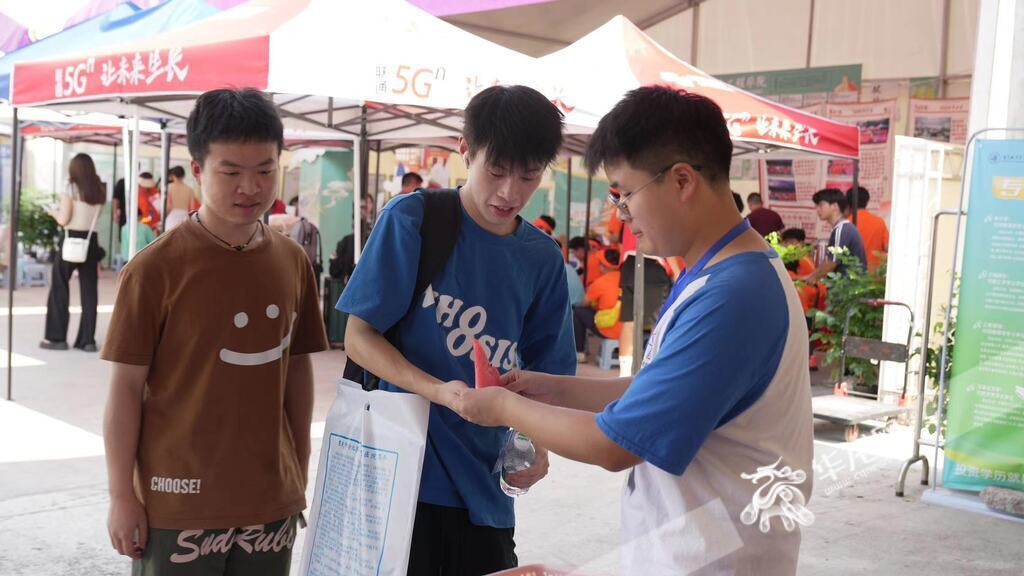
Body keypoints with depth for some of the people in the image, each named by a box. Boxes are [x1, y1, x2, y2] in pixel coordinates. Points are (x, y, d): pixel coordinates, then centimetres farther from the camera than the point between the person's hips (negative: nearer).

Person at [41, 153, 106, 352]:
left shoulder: (71, 188, -7)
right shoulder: (99, 190, 8)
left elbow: (64, 219, -10)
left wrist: (54, 211, 11)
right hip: (91, 240, 4)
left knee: (59, 289, 6)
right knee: (89, 291, 5)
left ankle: (57, 337, 8)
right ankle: (87, 339, 5)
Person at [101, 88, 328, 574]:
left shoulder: (293, 262, 2)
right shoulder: (154, 268, -11)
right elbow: (126, 386, -8)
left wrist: (301, 472, 11)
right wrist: (122, 495, -7)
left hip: (271, 497, 4)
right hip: (179, 500, -4)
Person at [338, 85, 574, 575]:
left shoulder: (543, 259, 3)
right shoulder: (411, 219, -8)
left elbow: (543, 373, 9)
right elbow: (358, 337, -8)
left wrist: (535, 442, -10)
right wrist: (437, 390, -23)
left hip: (484, 486, 4)